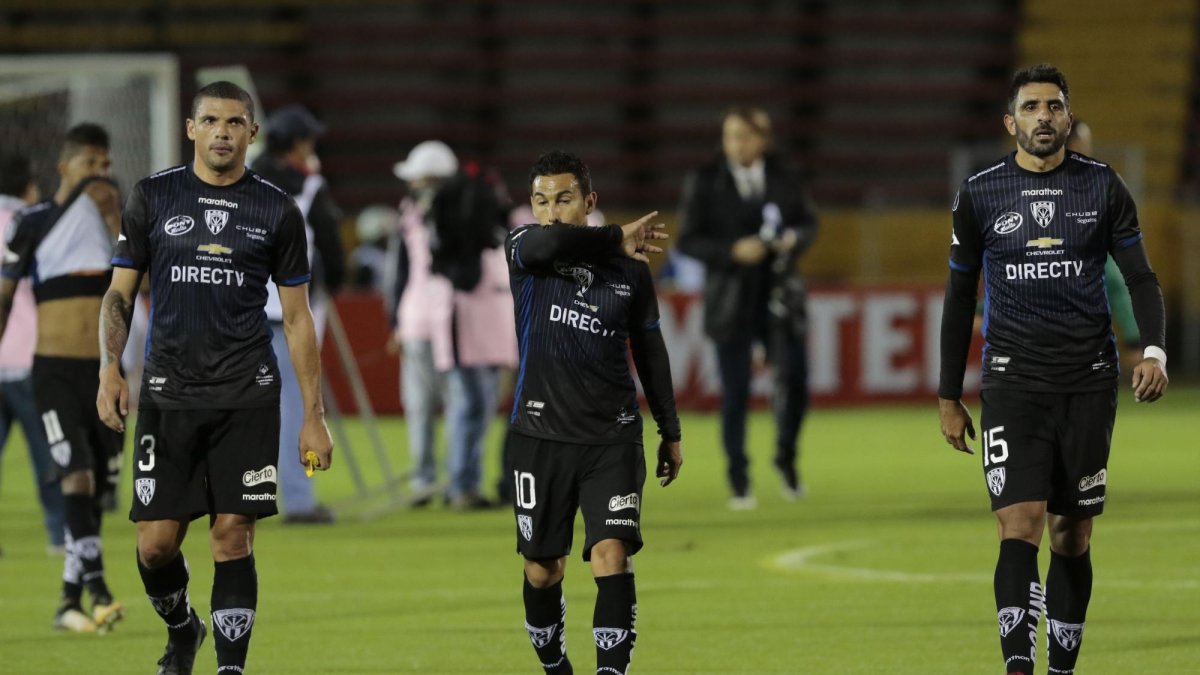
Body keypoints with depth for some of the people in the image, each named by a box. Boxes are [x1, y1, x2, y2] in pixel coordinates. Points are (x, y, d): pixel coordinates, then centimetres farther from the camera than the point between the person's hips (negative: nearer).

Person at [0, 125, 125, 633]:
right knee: (77, 477, -19)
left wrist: (114, 217, -12)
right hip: (55, 370, -4)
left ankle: (71, 601, 14)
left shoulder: (112, 215, 9)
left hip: (105, 370, 4)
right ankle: (97, 589, -28)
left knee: (97, 490, 5)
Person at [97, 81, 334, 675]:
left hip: (246, 396, -1)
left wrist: (314, 416, 4)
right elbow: (119, 293, 9)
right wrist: (110, 369, -8)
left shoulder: (277, 212, 5)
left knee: (233, 537, -6)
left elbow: (297, 318, 8)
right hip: (168, 395, 1)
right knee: (156, 543, 0)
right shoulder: (152, 197, 5)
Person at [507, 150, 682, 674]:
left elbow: (649, 350, 14)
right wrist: (616, 240, -15)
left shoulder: (629, 268, 4)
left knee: (611, 555, -15)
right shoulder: (524, 251, -2)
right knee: (541, 569, 7)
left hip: (612, 438, 0)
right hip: (540, 435, 0)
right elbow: (546, 242, -27)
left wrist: (671, 432, 17)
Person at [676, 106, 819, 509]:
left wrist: (794, 238, -9)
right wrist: (733, 251, -18)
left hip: (779, 293, 1)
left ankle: (786, 457, 21)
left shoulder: (784, 178, 4)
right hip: (730, 300, -1)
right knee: (734, 393, 1)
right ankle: (739, 485, 11)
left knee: (794, 377, -7)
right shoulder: (704, 182, -2)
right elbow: (688, 240, -4)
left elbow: (809, 223, 13)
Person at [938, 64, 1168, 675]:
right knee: (1020, 527, -16)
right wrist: (949, 397, 10)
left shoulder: (1103, 187, 4)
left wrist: (1154, 351, -13)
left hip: (1088, 383, 1)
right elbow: (959, 298, 10)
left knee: (1072, 536, 6)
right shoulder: (980, 195, 3)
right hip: (1013, 382, -1)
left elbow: (1140, 277, 5)